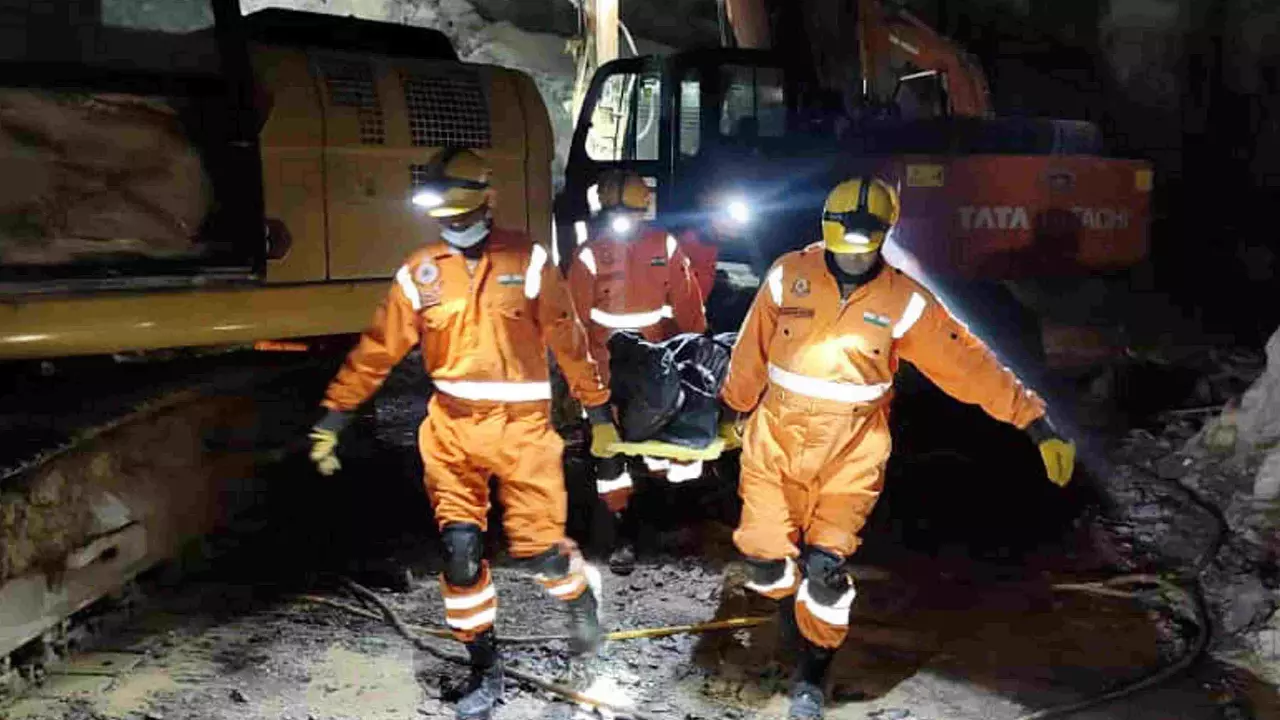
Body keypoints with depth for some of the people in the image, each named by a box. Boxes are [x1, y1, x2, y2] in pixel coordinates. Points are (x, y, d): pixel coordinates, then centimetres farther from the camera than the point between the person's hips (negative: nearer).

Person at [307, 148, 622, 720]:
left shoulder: (528, 260, -2)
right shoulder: (419, 273, 3)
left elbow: (568, 340, 2)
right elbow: (376, 351, 5)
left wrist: (598, 410, 4)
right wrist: (331, 420, 3)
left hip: (521, 426, -2)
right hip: (452, 429, 2)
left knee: (537, 550, -3)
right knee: (460, 551, -1)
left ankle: (581, 591, 33)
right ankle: (484, 668, 19)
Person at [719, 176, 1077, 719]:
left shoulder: (905, 302, -6)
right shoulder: (788, 275, -5)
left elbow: (969, 364, -7)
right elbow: (752, 353, 7)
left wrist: (1037, 423, -10)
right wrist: (734, 412, 18)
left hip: (851, 451, -1)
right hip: (776, 438, 1)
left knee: (825, 567, -6)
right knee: (764, 557, 0)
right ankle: (796, 613, 36)